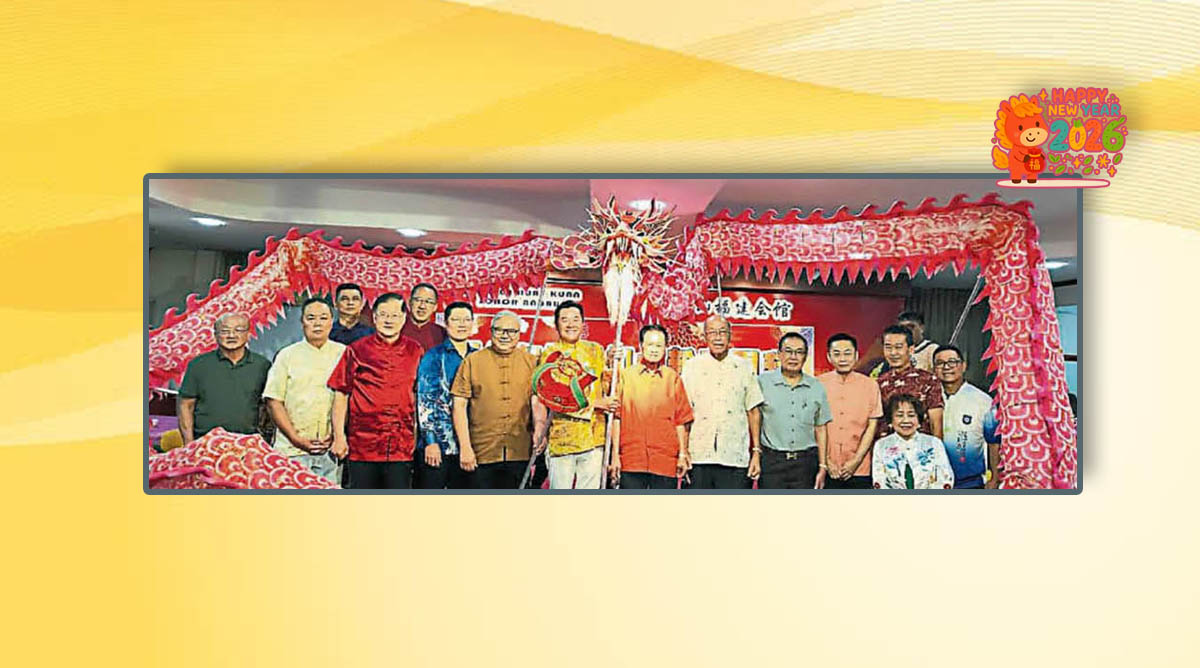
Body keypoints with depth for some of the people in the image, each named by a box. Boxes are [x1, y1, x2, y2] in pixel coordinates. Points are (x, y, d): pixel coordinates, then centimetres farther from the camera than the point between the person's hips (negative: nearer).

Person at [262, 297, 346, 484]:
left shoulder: (343, 354, 10)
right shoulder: (287, 355, 10)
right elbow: (274, 401, 5)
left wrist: (336, 435, -5)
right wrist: (296, 439, -5)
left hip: (330, 448, 0)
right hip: (291, 449, 0)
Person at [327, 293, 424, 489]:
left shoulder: (414, 351, 8)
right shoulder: (357, 350, 3)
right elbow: (340, 394, 4)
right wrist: (339, 437, -3)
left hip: (402, 447, 1)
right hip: (362, 445, -1)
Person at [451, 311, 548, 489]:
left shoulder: (531, 362, 10)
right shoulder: (472, 361, 4)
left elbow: (538, 402, 6)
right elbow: (459, 405, 2)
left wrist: (540, 429, -15)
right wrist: (465, 447, -5)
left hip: (520, 453, 2)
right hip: (482, 453, -1)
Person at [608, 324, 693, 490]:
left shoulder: (673, 378, 8)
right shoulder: (626, 376, 6)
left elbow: (681, 421, 9)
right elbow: (617, 418, 4)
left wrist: (682, 455, 5)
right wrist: (615, 456, 0)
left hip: (666, 462, 1)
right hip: (631, 461, 0)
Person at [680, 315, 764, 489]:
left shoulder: (743, 367, 9)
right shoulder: (691, 367, 7)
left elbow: (753, 412, 11)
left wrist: (756, 452, 5)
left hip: (735, 458, 0)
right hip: (698, 457, 0)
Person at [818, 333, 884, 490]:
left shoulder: (870, 385, 6)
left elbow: (872, 427, 4)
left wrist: (856, 461, -5)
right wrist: (825, 461, -5)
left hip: (860, 470, 0)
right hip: (826, 470, 0)